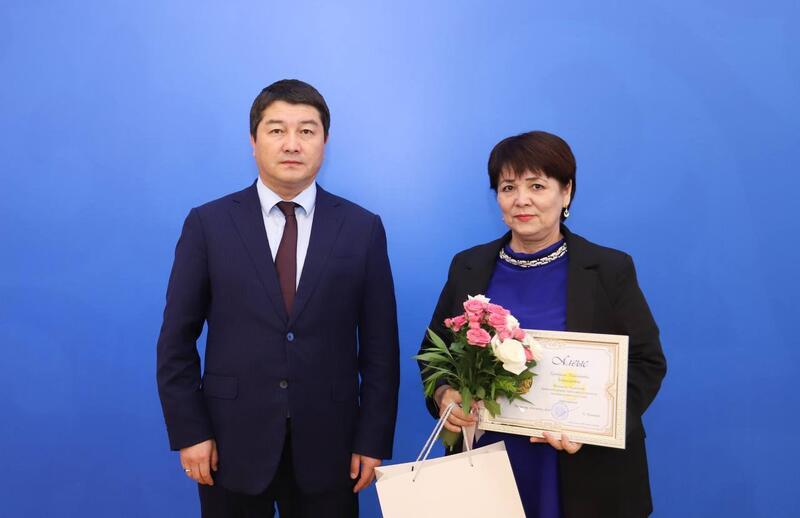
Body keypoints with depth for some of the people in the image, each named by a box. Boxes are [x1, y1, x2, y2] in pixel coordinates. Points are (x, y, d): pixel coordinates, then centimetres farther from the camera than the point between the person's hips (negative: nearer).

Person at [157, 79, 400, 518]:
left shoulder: (363, 229, 0)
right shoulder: (208, 224, -1)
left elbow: (380, 346, 0)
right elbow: (176, 341, 1)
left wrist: (373, 441, -2)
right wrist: (189, 432, -4)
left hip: (326, 445, 1)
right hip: (232, 444, 0)